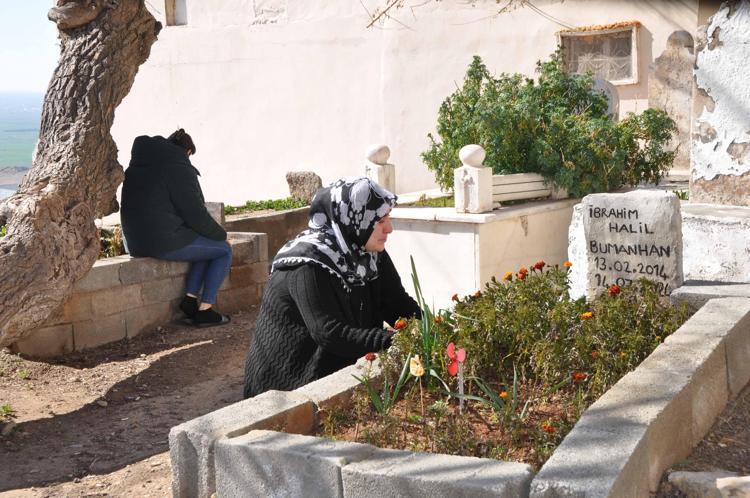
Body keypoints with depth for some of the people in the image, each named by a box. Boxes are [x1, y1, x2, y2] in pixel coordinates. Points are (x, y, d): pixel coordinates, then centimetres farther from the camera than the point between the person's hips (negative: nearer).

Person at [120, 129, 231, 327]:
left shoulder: (136, 166, 16)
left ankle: (190, 297, 12)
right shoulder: (179, 166, -11)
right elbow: (195, 213, -12)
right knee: (224, 250, 8)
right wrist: (221, 234, 4)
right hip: (166, 242, -9)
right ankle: (205, 310, 3)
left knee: (208, 244, 24)